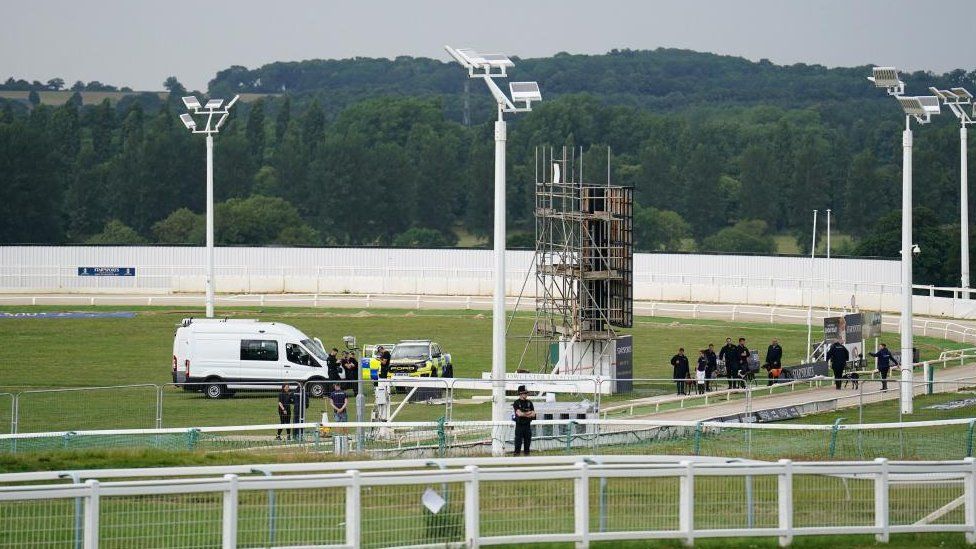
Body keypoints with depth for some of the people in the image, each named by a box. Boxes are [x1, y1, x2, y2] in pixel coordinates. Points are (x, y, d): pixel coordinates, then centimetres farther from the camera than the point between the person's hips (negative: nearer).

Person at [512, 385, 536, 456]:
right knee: (518, 442, -5)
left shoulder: (529, 403, 9)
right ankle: (517, 454, -3)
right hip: (519, 425, -4)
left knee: (527, 441, 6)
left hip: (527, 425, 4)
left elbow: (533, 414, 2)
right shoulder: (516, 403, -4)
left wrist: (524, 414, -12)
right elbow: (519, 414, -16)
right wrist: (528, 413, -7)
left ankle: (526, 454, 12)